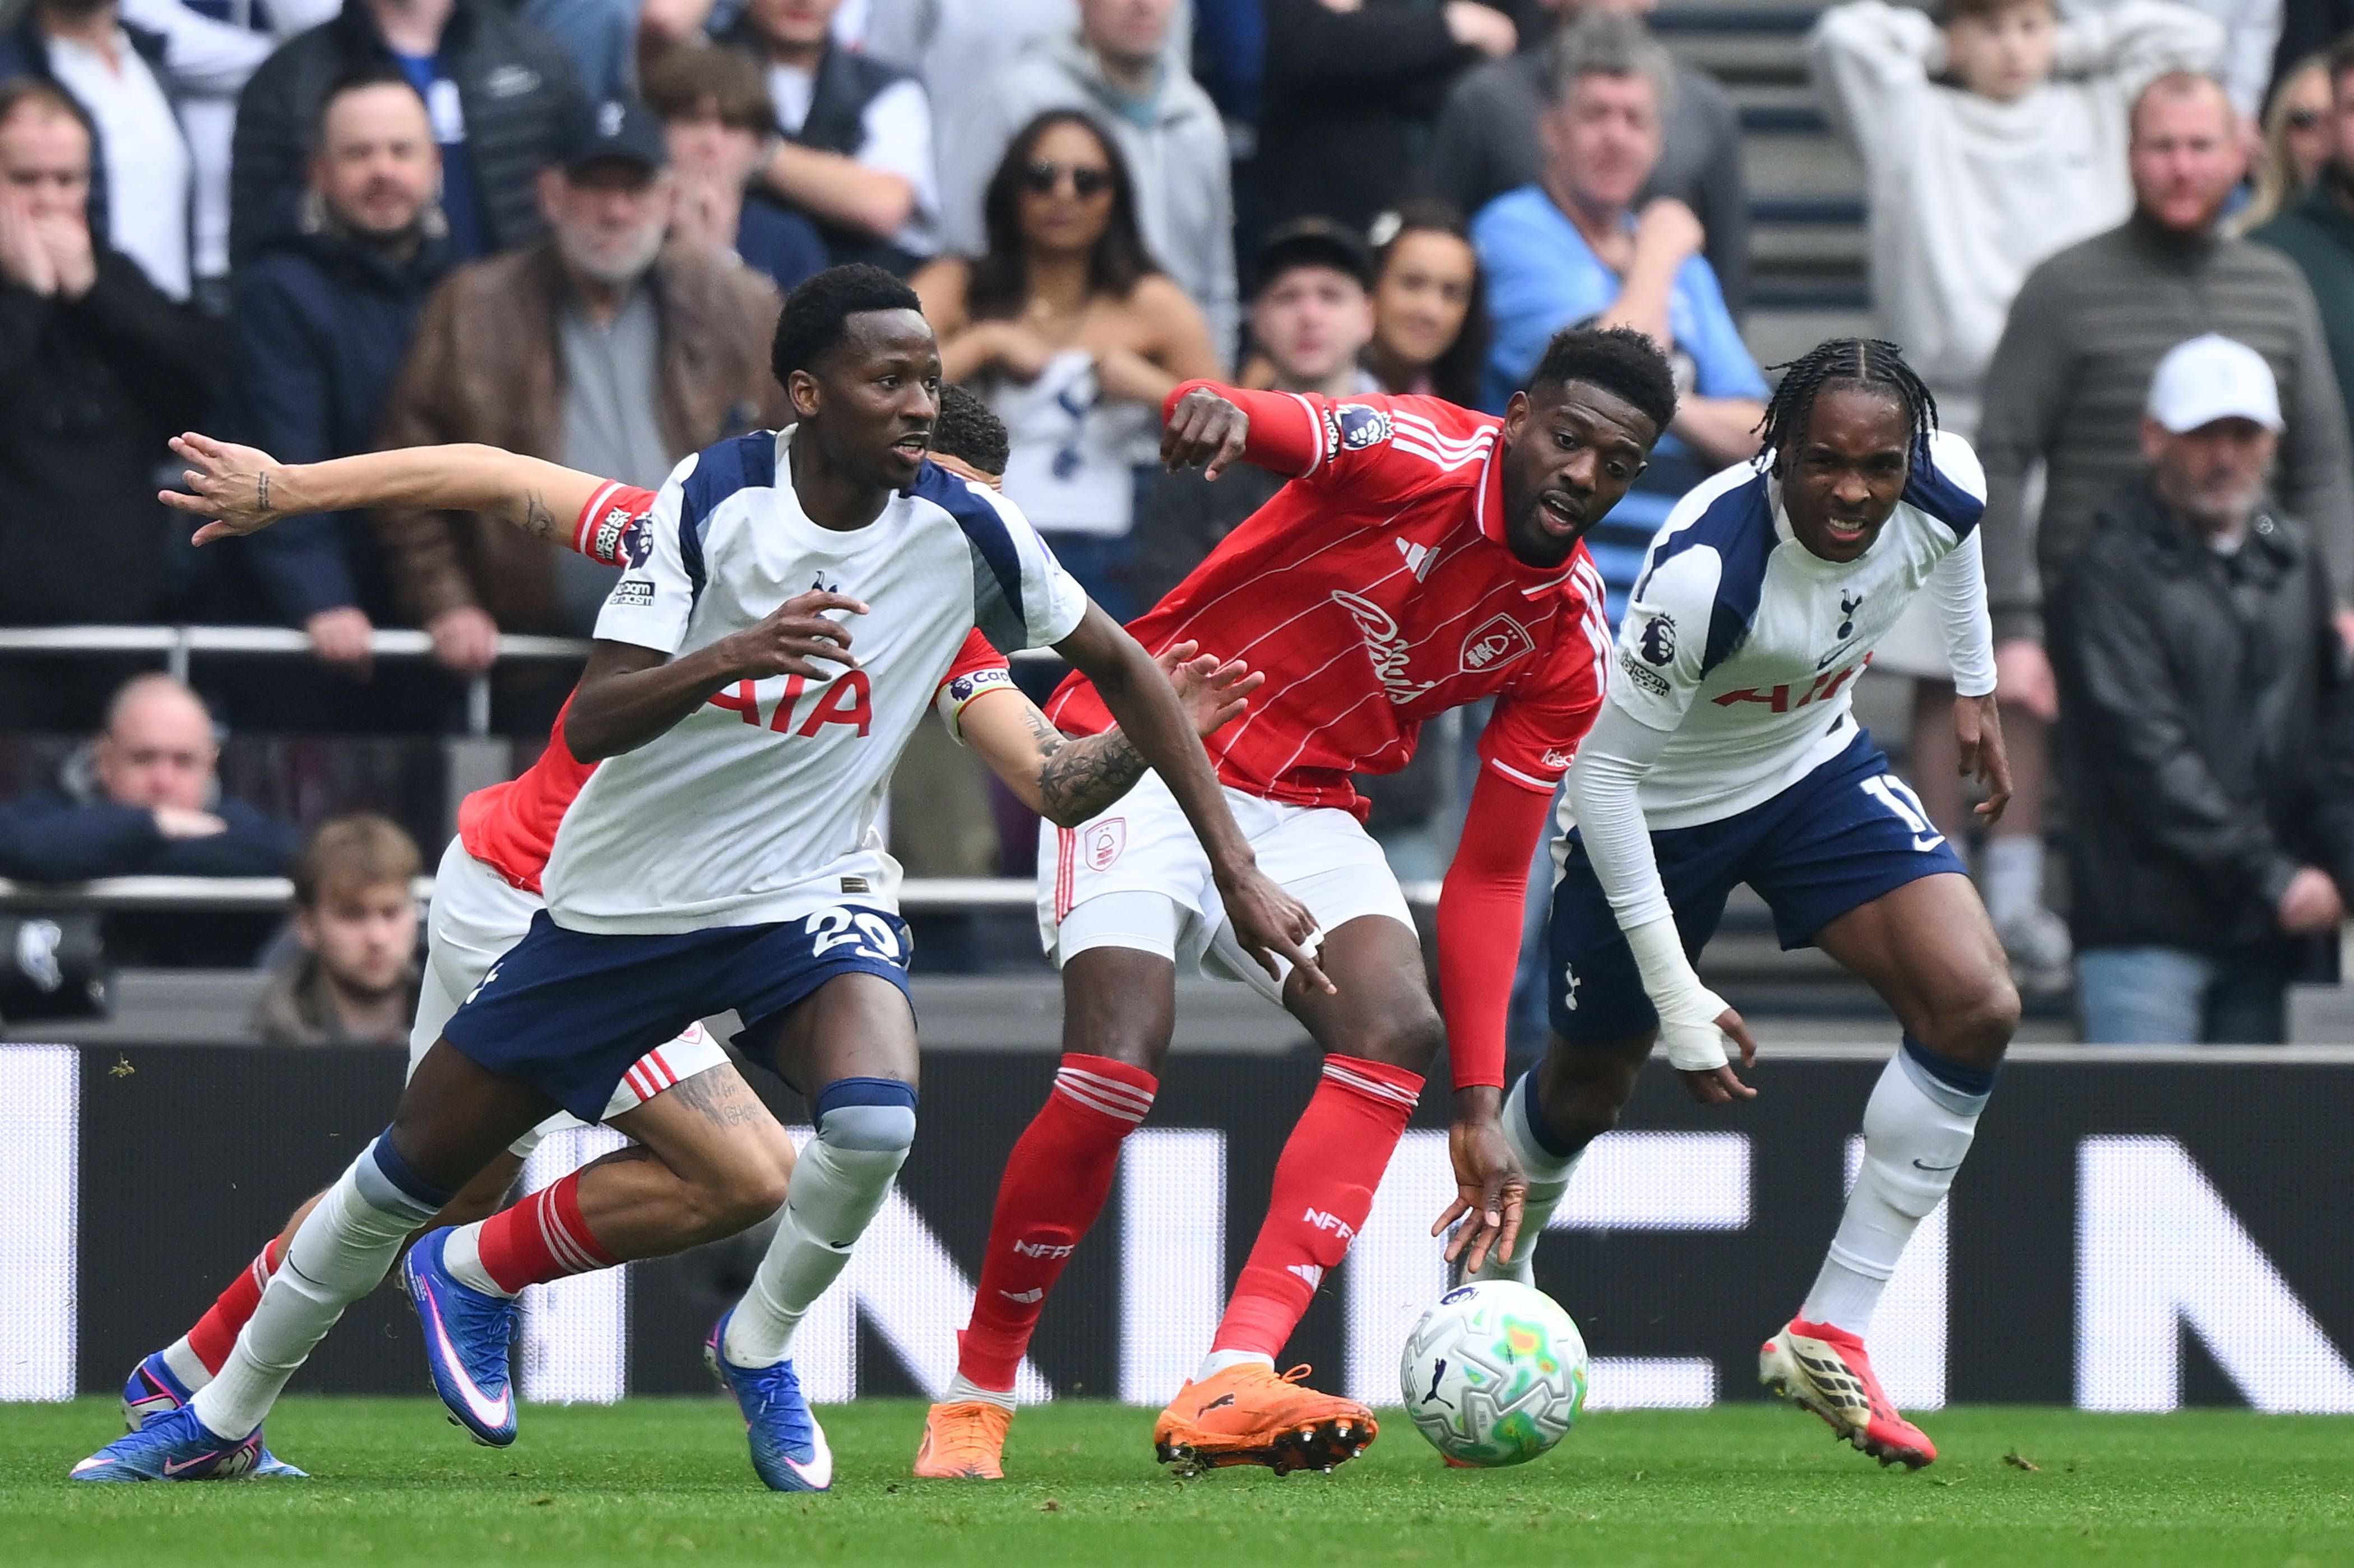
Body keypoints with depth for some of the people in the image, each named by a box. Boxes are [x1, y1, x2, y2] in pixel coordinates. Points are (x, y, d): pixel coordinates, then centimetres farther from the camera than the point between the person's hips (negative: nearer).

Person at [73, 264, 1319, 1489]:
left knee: (873, 1117, -31)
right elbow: (591, 724, -21)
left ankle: (758, 1350, -1)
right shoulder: (711, 500, -16)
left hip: (807, 891, 0)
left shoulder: (961, 532, -12)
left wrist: (1238, 871, 1)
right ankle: (222, 1419, 28)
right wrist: (724, 659, -41)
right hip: (621, 891, 0)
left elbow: (1120, 667, 2)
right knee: (417, 1163, 8)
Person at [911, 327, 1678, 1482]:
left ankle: (1231, 1386, -33)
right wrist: (1215, 410, -63)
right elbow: (1286, 427, -36)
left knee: (1397, 1027, -22)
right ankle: (973, 1403, -3)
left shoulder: (1565, 648, -1)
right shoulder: (1417, 457, -15)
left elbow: (1488, 877, 2)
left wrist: (1480, 1104, -4)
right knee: (1118, 1068, -23)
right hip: (1145, 764, -5)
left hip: (1301, 815, 5)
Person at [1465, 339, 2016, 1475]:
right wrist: (1678, 997, -29)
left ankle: (1830, 1338, -6)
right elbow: (1600, 769, -31)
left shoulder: (1942, 491, -23)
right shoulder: (1703, 570, -41)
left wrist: (1977, 684, 17)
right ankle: (1491, 1279, 50)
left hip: (1816, 766, 5)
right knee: (1587, 1087, 14)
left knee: (1974, 1009, -16)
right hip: (1657, 804, -5)